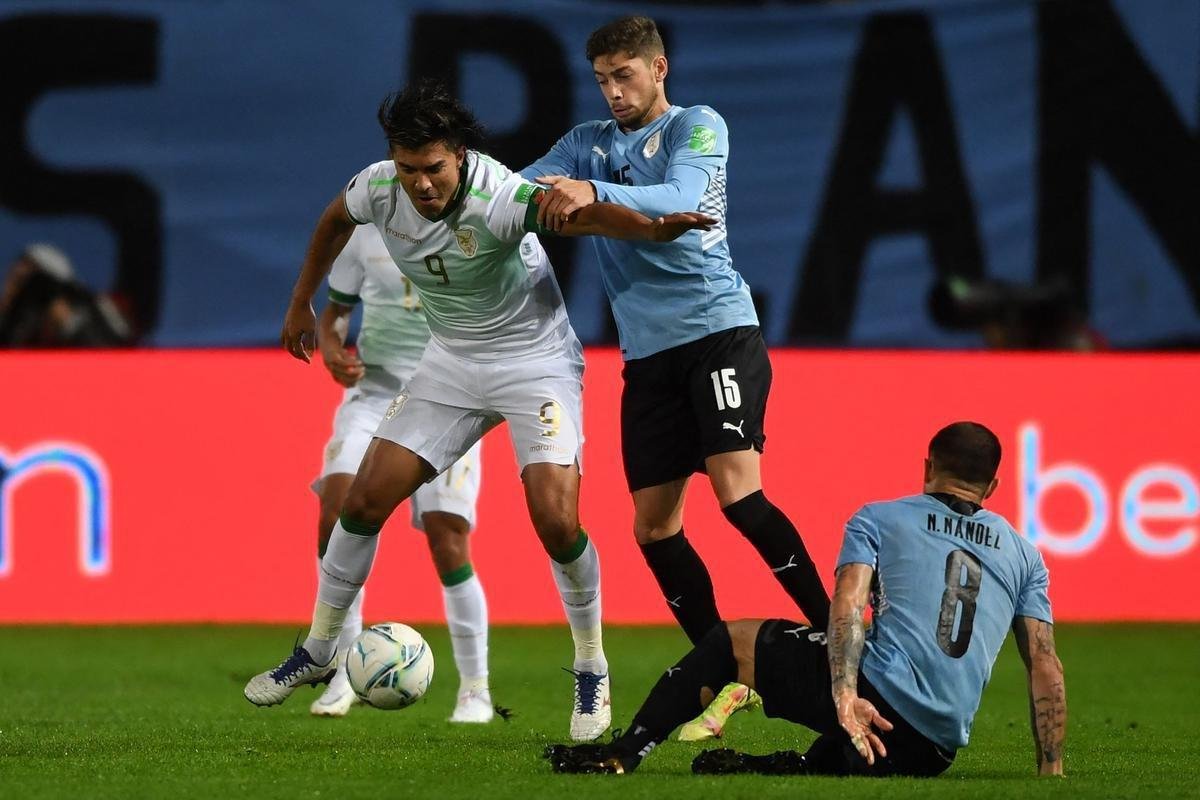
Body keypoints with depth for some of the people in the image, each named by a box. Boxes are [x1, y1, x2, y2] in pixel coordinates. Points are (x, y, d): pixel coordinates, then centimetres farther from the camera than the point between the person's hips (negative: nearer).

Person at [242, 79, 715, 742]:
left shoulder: (499, 196, -31)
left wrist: (653, 228, -69)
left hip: (535, 358, -5)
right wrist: (301, 305, 21)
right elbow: (335, 221, 11)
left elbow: (580, 213, -50)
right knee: (365, 499, 1)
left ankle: (591, 669, 4)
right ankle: (318, 650, 20)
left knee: (556, 523, -19)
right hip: (452, 359, 5)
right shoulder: (379, 189, -14)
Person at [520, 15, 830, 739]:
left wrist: (595, 193, -35)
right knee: (653, 525, 1)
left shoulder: (698, 127, 0)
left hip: (719, 327, -6)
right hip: (649, 350, 6)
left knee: (737, 491, -21)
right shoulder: (588, 143, 16)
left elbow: (680, 198, -19)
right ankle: (729, 679, 10)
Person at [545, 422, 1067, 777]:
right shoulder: (1023, 555, 24)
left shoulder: (877, 520, 15)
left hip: (878, 691, -3)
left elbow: (847, 605, -5)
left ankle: (621, 757, 6)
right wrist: (1052, 773, 18)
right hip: (939, 749, 3)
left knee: (729, 643, 16)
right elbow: (1047, 667, 17)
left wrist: (845, 697, -17)